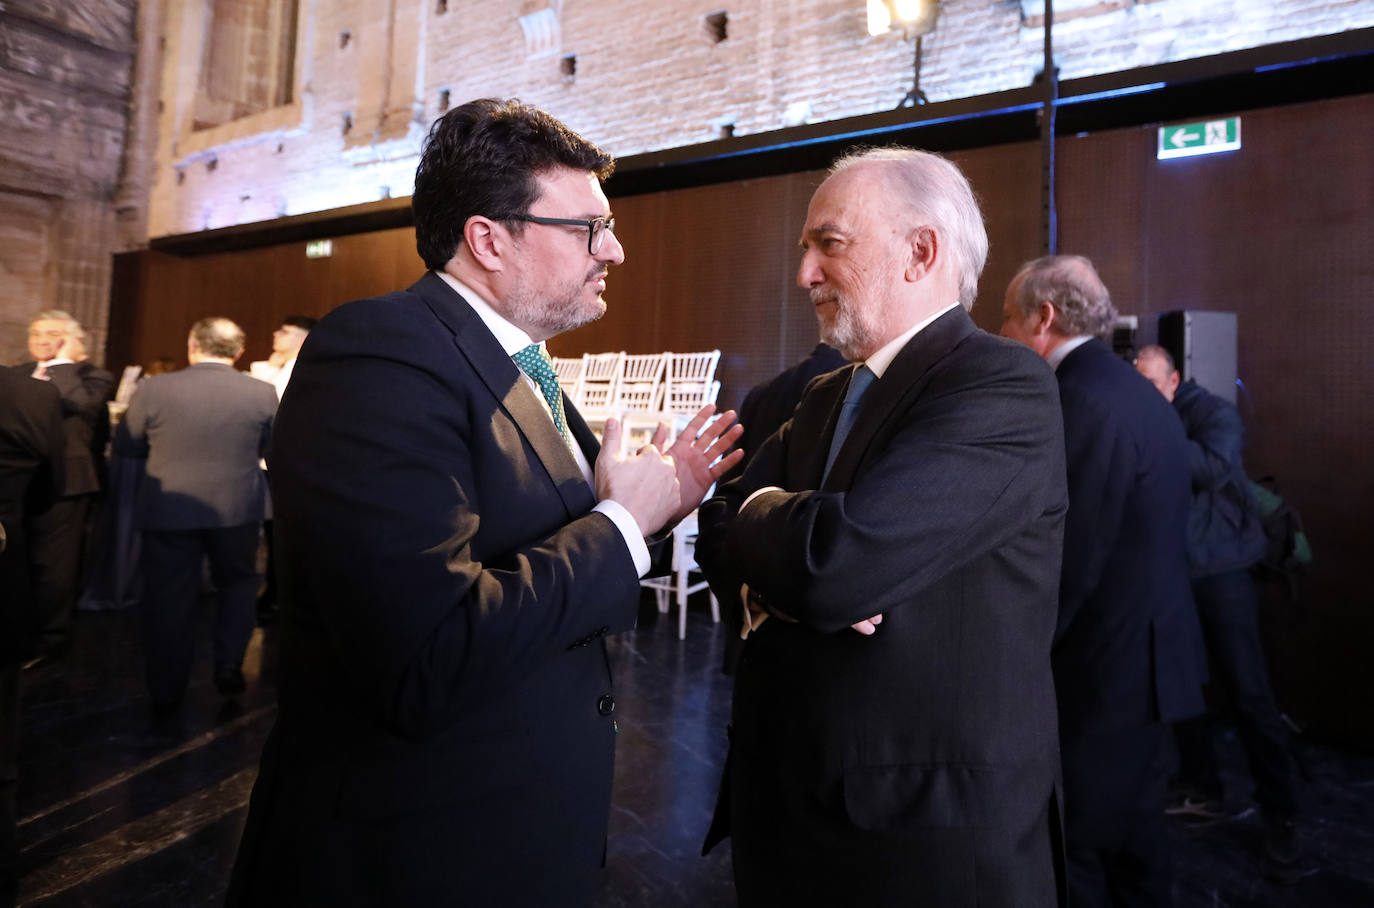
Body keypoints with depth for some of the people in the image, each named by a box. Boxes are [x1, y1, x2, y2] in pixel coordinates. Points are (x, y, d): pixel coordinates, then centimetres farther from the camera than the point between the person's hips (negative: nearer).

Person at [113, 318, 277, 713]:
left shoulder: (154, 388, -8)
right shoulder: (261, 393, -8)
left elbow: (125, 445, 4)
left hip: (167, 511, 0)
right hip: (237, 508, 0)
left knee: (168, 600, 11)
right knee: (238, 584, 22)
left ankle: (165, 695, 21)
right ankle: (229, 667, 20)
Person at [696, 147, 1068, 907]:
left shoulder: (1004, 388, -18)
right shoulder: (824, 399, 7)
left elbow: (837, 563, -30)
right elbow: (721, 538, 4)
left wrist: (759, 514, -9)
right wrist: (785, 560, -17)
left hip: (927, 824, -6)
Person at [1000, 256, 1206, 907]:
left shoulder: (1084, 400, -20)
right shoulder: (1138, 393, 10)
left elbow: (1072, 561, -23)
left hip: (1100, 672, -10)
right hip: (1145, 660, 10)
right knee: (1133, 836, 23)